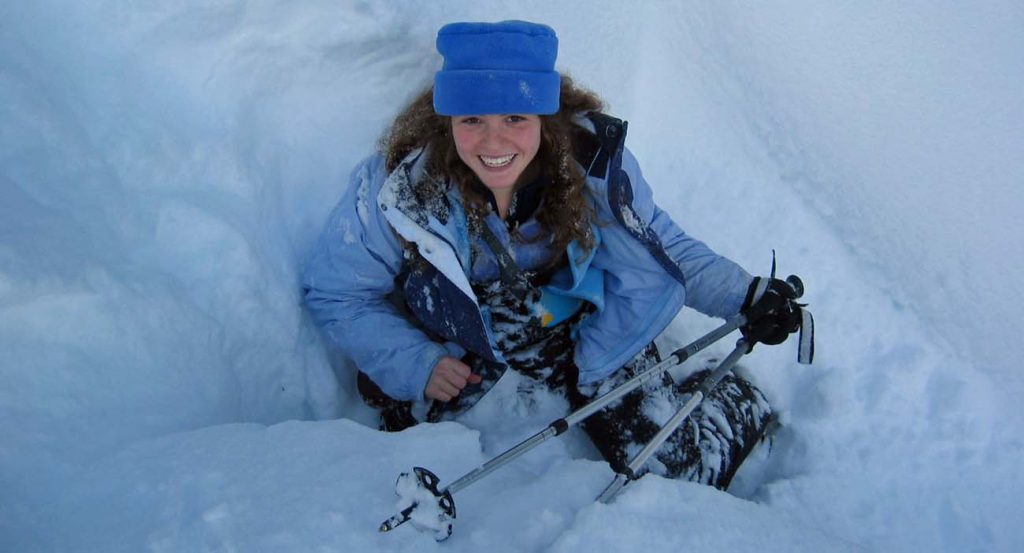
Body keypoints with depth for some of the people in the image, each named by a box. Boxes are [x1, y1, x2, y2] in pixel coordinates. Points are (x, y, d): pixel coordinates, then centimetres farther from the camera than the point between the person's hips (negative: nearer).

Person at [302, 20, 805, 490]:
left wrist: (745, 295, -13)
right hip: (455, 352, 0)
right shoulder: (399, 183, -25)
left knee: (681, 464, -8)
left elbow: (662, 246, -5)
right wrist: (415, 365, -23)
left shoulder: (594, 158, -22)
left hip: (581, 333, 1)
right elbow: (335, 294, -13)